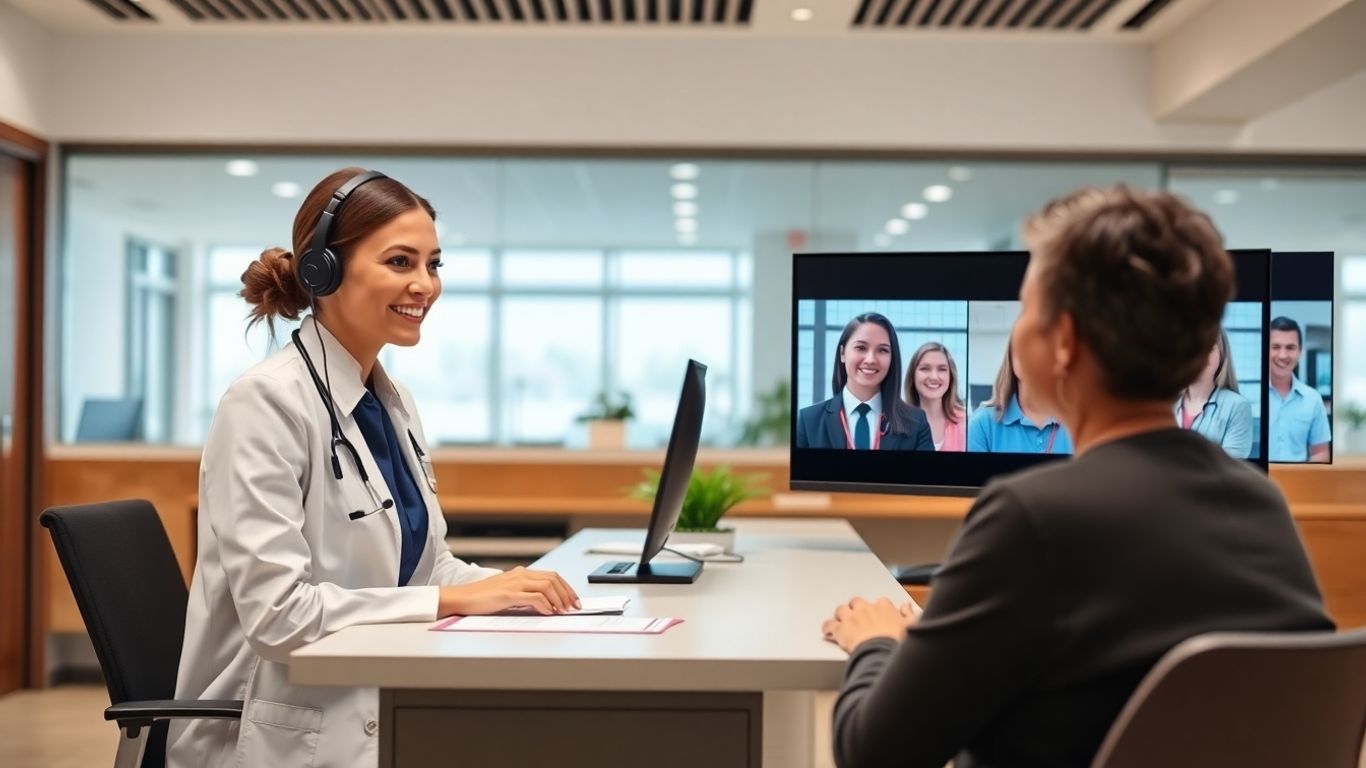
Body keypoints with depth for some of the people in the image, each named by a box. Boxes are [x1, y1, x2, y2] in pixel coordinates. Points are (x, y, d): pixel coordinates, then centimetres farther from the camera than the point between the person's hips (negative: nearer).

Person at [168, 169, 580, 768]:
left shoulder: (394, 404, 9)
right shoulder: (266, 402, -16)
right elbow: (278, 613, -22)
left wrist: (508, 587, -6)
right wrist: (454, 599, -23)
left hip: (379, 711, 8)